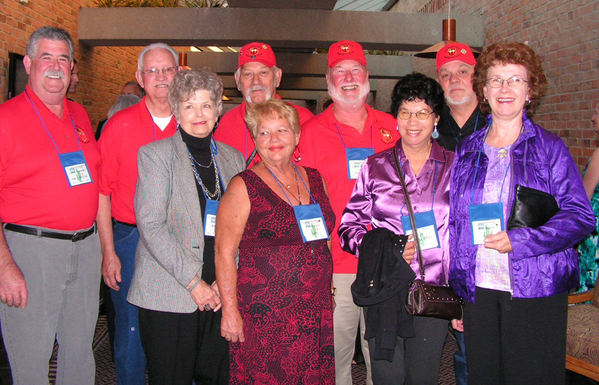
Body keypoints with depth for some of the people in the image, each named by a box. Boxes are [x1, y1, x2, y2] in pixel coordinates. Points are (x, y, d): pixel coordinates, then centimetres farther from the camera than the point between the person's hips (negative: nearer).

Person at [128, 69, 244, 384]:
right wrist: (193, 281, -13)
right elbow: (151, 225, -9)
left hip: (219, 296, 4)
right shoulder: (155, 154, 0)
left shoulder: (234, 158, 12)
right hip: (169, 297, -3)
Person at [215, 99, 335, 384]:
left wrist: (328, 291, 14)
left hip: (316, 312, 5)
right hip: (263, 315, -5)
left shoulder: (314, 180, 9)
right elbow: (224, 253, -9)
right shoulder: (243, 187, -7)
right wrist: (230, 311, -13)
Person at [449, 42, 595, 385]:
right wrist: (454, 294, 9)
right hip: (478, 290, 3)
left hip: (536, 291, -2)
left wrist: (518, 241, -19)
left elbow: (581, 216, -5)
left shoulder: (549, 148, 1)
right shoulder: (467, 151, 10)